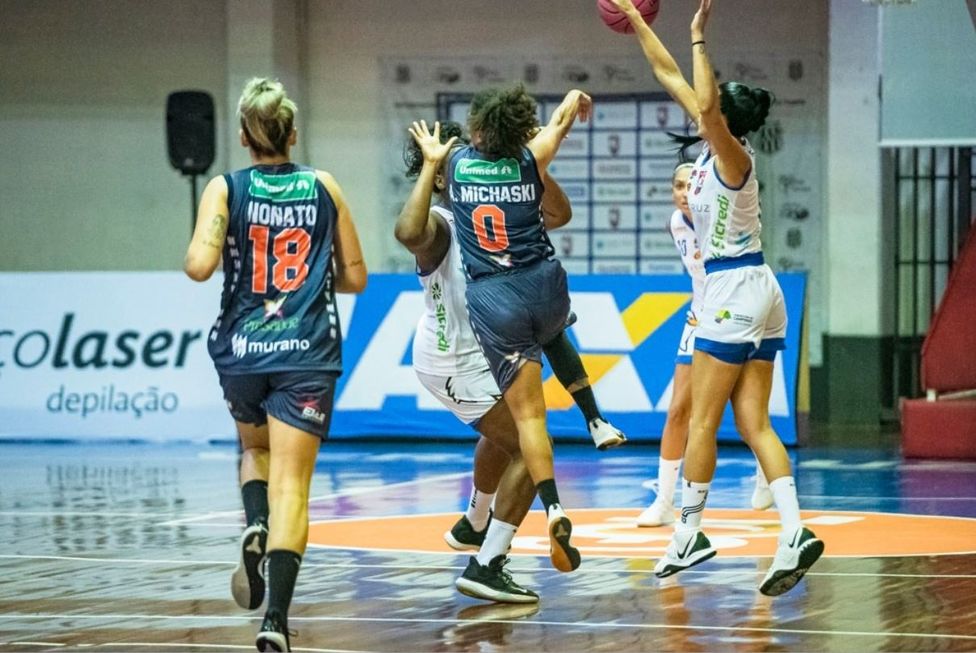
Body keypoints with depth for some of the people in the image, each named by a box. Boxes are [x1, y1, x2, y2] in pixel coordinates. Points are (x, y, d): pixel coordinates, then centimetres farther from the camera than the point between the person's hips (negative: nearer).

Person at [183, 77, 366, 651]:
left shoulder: (226, 189, -2)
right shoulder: (324, 188, 4)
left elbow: (200, 265, -15)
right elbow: (355, 276, 9)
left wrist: (195, 254, 7)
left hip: (241, 349, 1)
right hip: (308, 352, -1)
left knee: (256, 450, 29)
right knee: (292, 482, -5)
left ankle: (255, 529, -1)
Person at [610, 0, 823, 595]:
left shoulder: (732, 157, -14)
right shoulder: (716, 149, 9)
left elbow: (705, 105, -36)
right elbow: (673, 78, 16)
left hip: (736, 292, -9)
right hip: (754, 291, 9)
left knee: (702, 420, 0)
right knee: (753, 423, 1)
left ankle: (690, 533, 8)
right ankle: (794, 532, -10)